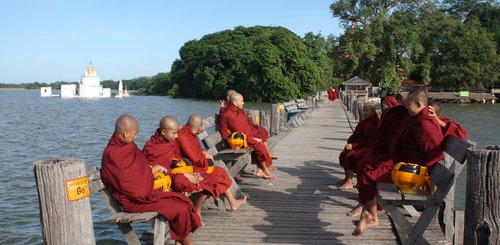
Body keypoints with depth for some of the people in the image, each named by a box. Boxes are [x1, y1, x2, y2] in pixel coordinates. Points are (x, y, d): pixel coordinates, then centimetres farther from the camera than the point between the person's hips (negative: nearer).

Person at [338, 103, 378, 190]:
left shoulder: (374, 124, -18)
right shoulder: (363, 123, 13)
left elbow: (369, 142, -24)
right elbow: (355, 135, 19)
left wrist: (353, 146, -24)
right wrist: (349, 143, -1)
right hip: (358, 147, 10)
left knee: (349, 156, -27)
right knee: (343, 154, -1)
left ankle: (349, 182, -20)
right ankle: (346, 178, 10)